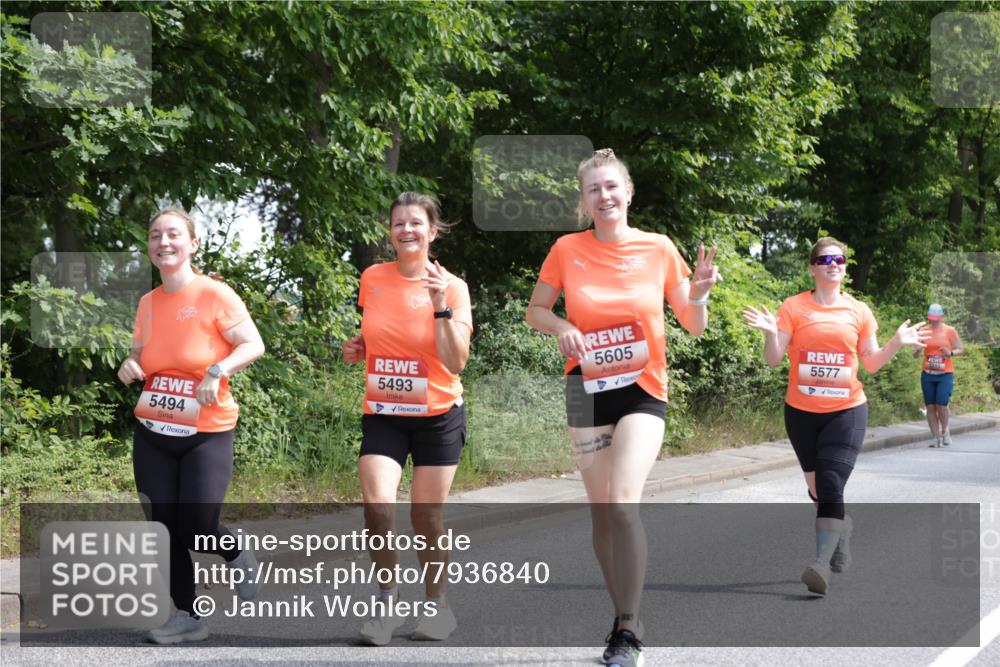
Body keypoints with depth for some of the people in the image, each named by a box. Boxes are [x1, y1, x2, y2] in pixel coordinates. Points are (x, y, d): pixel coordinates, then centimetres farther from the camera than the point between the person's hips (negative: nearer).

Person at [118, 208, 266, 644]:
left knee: (196, 527, -12)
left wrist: (217, 371, -27)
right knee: (165, 527, 3)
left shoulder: (214, 295, -9)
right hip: (152, 434, 5)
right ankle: (187, 617, 16)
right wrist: (129, 368, -2)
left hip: (207, 434, -5)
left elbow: (253, 345, -12)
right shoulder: (148, 303, 8)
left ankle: (237, 556, 23)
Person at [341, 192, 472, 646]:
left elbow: (456, 362, -16)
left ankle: (435, 601, 25)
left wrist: (440, 305, -24)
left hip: (437, 416, -2)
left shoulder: (451, 287, -8)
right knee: (377, 505, -16)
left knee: (425, 516, 3)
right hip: (382, 416, 2)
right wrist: (356, 350, 0)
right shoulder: (372, 279, 2)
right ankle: (387, 599, 2)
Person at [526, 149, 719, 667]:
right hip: (587, 390, 2)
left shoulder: (659, 248, -3)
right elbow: (535, 311, 9)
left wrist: (698, 295, -18)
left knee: (623, 503, -18)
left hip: (642, 389, -2)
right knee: (601, 508, 7)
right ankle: (624, 620, 22)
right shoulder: (567, 249, -2)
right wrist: (561, 327, -12)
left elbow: (694, 327, 4)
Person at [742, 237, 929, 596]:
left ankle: (822, 564, -20)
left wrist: (896, 343, -7)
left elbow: (871, 363, 9)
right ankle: (842, 530, 41)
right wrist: (770, 333, -22)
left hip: (847, 411, -1)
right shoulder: (794, 307, 0)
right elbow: (774, 358, -3)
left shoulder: (859, 311, 4)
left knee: (830, 486, -16)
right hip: (801, 412, 1)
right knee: (817, 488, 13)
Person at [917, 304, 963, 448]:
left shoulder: (950, 331, 2)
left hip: (945, 375, -2)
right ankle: (936, 437, 7)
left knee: (941, 405, -12)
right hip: (928, 375, 2)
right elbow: (916, 352, 12)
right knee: (930, 406, -1)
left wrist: (951, 353, -15)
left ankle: (945, 432, 13)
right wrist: (916, 351, -13)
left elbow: (960, 349, 6)